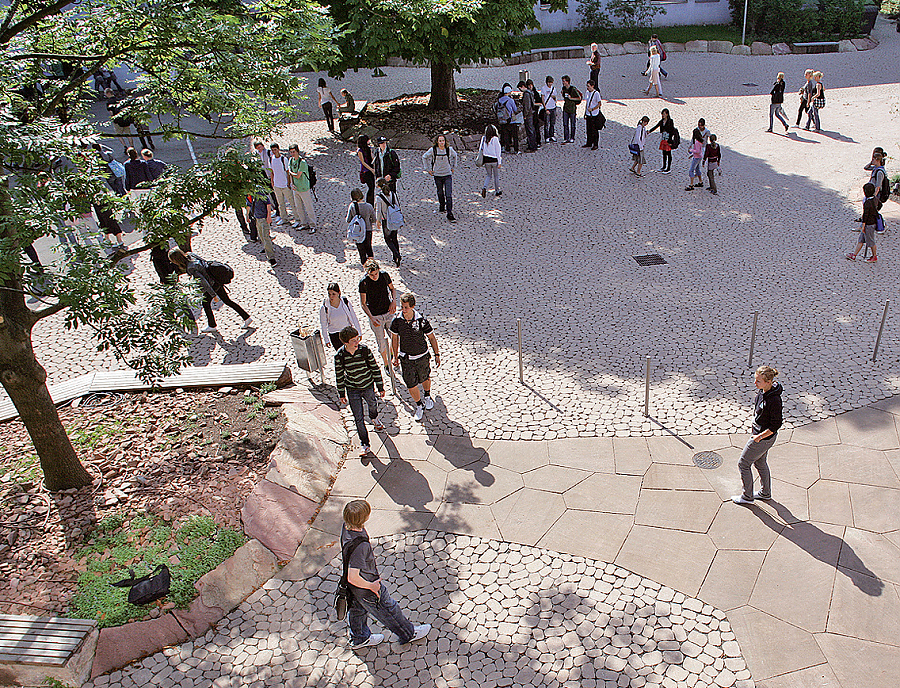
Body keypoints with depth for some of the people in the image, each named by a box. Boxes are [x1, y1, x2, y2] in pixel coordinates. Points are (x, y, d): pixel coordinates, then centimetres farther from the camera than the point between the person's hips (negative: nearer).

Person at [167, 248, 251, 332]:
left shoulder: (190, 268, -27)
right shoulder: (190, 255, -5)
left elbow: (203, 282, -27)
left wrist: (213, 294, -22)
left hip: (212, 285, -8)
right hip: (217, 281, 8)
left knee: (206, 303, 14)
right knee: (227, 301, 18)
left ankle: (212, 326, 30)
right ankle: (246, 317, 22)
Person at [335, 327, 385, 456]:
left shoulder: (364, 350, -20)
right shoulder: (339, 356, -19)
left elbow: (375, 368, -8)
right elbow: (339, 375, -5)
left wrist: (380, 387, -3)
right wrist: (341, 394, 2)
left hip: (368, 386, 1)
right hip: (352, 390, -1)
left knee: (372, 404, 27)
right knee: (358, 417, 0)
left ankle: (374, 418, 64)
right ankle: (364, 443, 18)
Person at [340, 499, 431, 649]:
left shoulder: (346, 528, -15)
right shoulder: (360, 546, -43)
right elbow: (353, 578, -37)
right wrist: (371, 586, -21)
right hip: (366, 590, -8)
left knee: (357, 610, 30)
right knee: (389, 611, 18)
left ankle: (359, 639, 55)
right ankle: (408, 634, 42)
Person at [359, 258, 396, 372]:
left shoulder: (384, 275, -9)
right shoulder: (364, 282, -17)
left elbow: (392, 288, 11)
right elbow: (363, 304, -10)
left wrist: (393, 301, -7)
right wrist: (371, 318, -20)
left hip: (389, 312, 3)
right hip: (375, 316, -2)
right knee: (381, 342, 6)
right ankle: (386, 364, 29)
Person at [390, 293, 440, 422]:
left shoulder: (421, 321, -21)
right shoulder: (397, 321, -15)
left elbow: (432, 338, -7)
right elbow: (394, 338, 2)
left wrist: (437, 355, -4)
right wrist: (395, 356, 9)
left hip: (422, 357, -1)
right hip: (406, 359, 1)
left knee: (425, 379, 20)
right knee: (410, 384, 1)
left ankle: (427, 396, 53)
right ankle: (419, 405, 27)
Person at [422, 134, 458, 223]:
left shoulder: (449, 149, -4)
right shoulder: (433, 150, -7)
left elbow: (455, 156, 18)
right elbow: (424, 157, 9)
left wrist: (453, 167, 15)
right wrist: (428, 169, 6)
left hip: (448, 175, -1)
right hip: (437, 175, 1)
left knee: (449, 195, -11)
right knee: (440, 193, 14)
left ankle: (449, 214, -11)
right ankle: (442, 208, 39)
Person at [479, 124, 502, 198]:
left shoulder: (483, 139, -2)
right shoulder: (495, 139, -12)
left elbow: (480, 149, 4)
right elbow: (498, 151, -11)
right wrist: (499, 162, -6)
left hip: (486, 160, 3)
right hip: (494, 160, -3)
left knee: (488, 175, 16)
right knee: (496, 176, 14)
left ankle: (484, 187, -9)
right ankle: (497, 191, 24)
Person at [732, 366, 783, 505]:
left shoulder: (774, 400, -33)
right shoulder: (762, 391, -8)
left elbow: (776, 425, -25)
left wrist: (760, 436, -20)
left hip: (763, 438, -9)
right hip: (759, 433, 9)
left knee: (743, 464, 7)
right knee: (760, 463, 26)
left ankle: (747, 496, 26)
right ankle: (765, 493, 46)